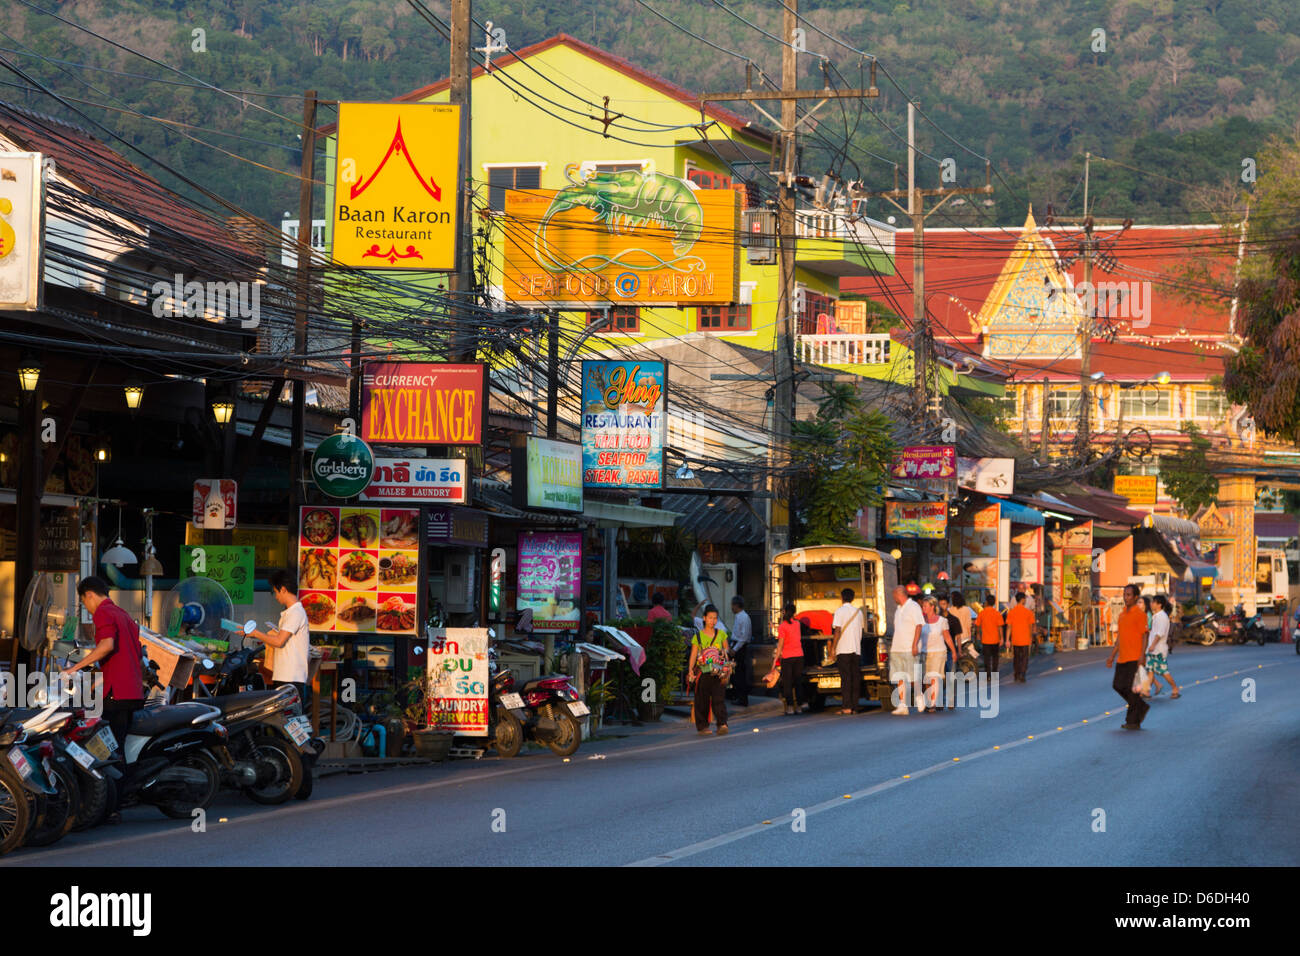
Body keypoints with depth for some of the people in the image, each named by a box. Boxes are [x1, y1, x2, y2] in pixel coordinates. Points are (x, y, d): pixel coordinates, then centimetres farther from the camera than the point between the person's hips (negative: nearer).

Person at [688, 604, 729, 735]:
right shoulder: (698, 636, 4)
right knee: (702, 700, 2)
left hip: (718, 673, 0)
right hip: (702, 672, 0)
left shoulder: (721, 634, 9)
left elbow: (726, 652, 16)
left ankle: (722, 724, -18)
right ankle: (702, 726, 12)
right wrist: (690, 669, -12)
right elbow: (693, 654, 1)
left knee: (719, 698, -11)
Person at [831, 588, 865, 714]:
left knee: (845, 679, -6)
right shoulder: (858, 612, 11)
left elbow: (837, 631, -11)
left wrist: (833, 648, -7)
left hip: (844, 650, -5)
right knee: (856, 678, 6)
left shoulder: (840, 611, -6)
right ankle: (854, 706, 5)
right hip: (857, 650, 5)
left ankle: (846, 706, -11)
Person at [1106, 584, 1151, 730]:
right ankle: (1142, 707, 24)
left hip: (1134, 658, -8)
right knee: (1118, 686, 7)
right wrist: (1112, 656, 17)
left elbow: (1144, 636, -11)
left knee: (1131, 688, -8)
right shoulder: (1122, 614, 16)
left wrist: (1142, 656, -19)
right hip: (1123, 658, 8)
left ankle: (1133, 721, -1)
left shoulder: (1140, 614, -8)